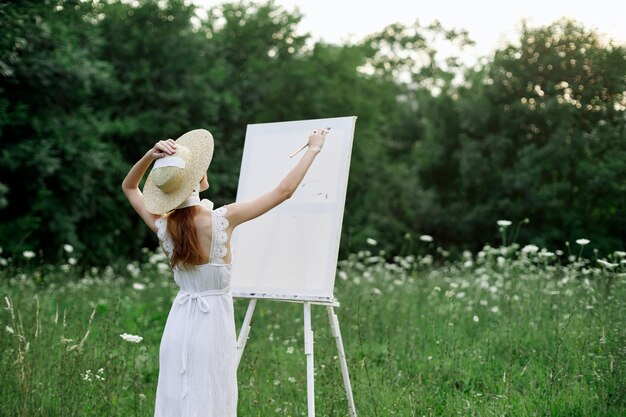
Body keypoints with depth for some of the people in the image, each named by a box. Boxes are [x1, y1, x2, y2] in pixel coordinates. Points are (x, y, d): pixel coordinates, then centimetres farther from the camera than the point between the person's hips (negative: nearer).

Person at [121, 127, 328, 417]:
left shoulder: (162, 225, -6)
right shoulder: (222, 219, -17)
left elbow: (129, 187, 14)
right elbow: (284, 191, -10)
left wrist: (150, 156, -3)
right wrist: (313, 149, 2)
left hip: (179, 324, 4)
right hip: (213, 322, -4)